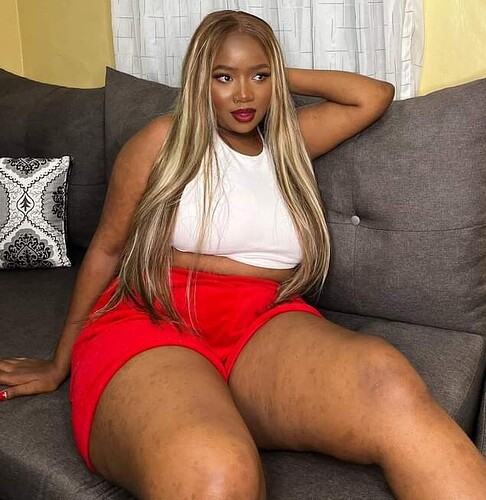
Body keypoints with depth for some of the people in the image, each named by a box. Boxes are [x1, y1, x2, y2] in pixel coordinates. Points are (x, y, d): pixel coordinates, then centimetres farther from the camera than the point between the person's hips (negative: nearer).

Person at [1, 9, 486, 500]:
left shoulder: (287, 142, 21)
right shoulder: (164, 140, 8)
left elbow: (376, 95, 21)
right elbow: (106, 248, 11)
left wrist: (283, 77, 20)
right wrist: (60, 363, 16)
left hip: (265, 324, 5)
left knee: (390, 386, -32)